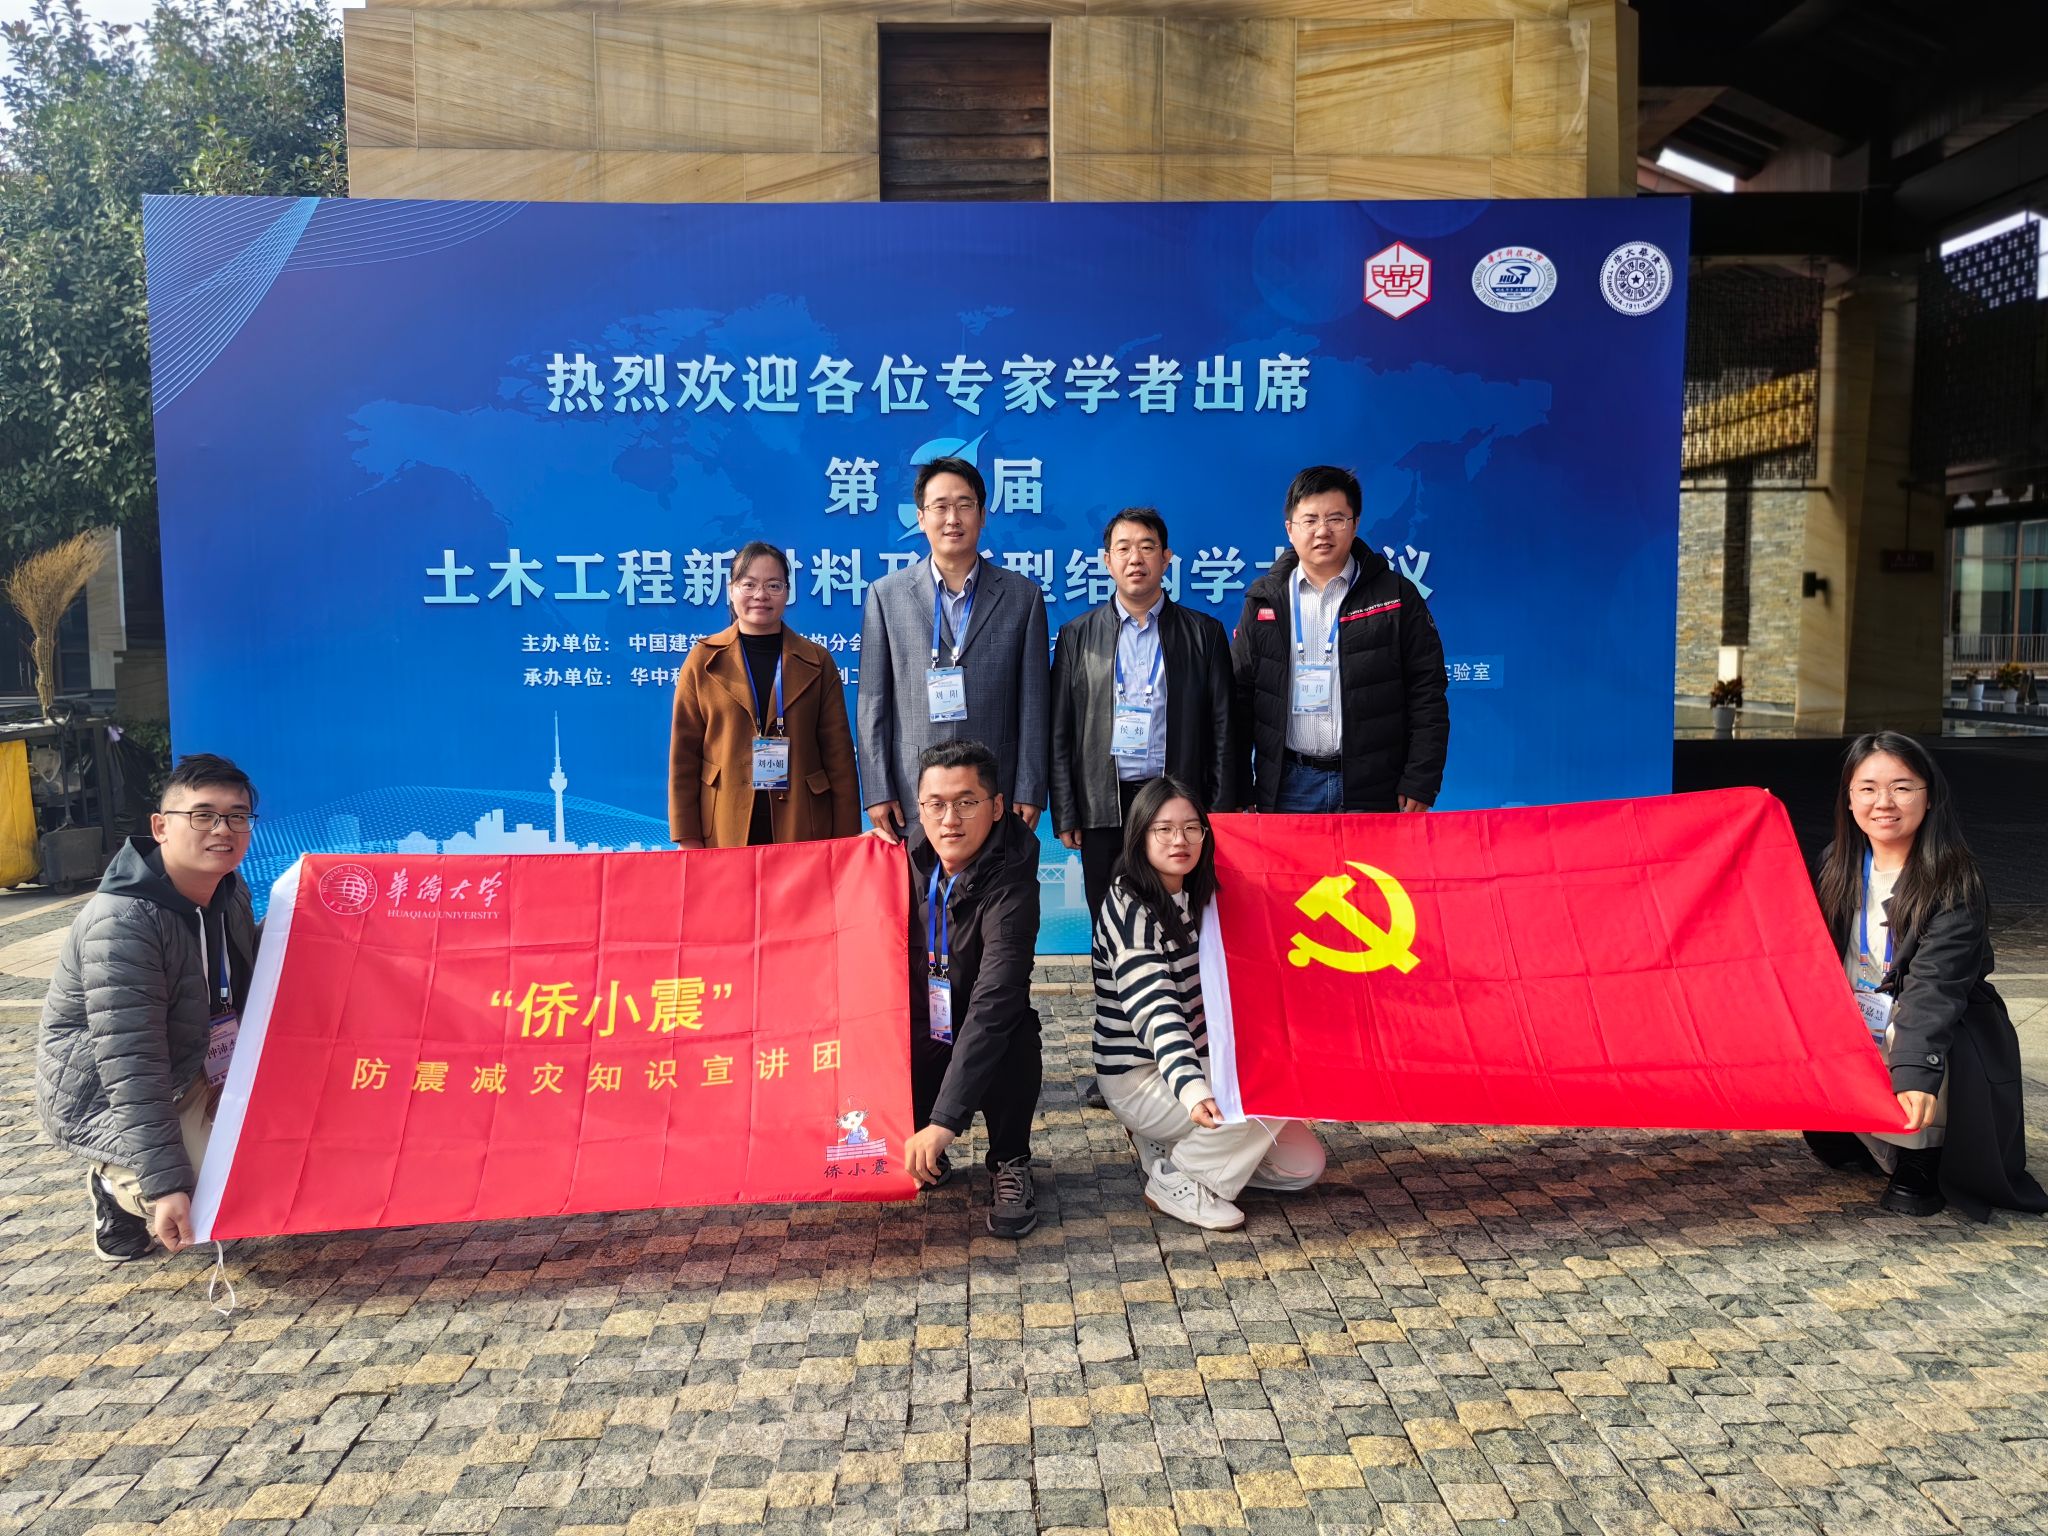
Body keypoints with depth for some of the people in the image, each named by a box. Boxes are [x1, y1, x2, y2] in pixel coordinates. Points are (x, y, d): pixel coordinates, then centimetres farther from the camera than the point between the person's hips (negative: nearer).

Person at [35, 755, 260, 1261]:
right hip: (98, 1096, -8)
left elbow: (243, 994, 15)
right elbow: (130, 1068, -34)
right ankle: (118, 1188, 5)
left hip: (187, 1073, 8)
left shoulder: (231, 894, -3)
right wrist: (167, 1185, -38)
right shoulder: (123, 922, -28)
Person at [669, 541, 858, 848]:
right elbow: (684, 753, 5)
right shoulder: (704, 660, 5)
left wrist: (846, 841, 0)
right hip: (725, 832, 0)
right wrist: (688, 839, -1)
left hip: (803, 831, 1)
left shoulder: (817, 662, 8)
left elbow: (839, 753, 6)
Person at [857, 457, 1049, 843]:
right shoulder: (886, 594, 6)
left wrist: (1030, 793, -1)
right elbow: (873, 702, 4)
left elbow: (1032, 704, 4)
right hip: (911, 796, 0)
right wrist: (877, 792, -1)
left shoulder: (1022, 595, 6)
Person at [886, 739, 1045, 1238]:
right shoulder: (910, 863, -5)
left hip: (988, 1042, -4)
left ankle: (1010, 1163, -8)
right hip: (916, 1043, 5)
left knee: (1015, 1039, -36)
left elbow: (993, 1004, -35)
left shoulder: (1009, 883, -25)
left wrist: (944, 1120, -43)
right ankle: (927, 1158, 13)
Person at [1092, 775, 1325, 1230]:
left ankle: (1171, 1145, 13)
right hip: (1141, 1079, -8)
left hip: (1197, 1059, 8)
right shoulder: (1130, 908, -20)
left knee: (1305, 1163, 3)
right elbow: (1155, 1010, -33)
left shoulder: (1194, 898, 4)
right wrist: (1193, 1090, -46)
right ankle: (1177, 1183, -10)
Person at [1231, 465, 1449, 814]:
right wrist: (1239, 794, 3)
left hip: (1372, 790, -1)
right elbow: (1239, 699, 8)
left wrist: (1419, 785, -6)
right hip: (1288, 789, 2)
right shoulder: (1264, 602, 8)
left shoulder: (1397, 596, 4)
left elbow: (1427, 696, 1)